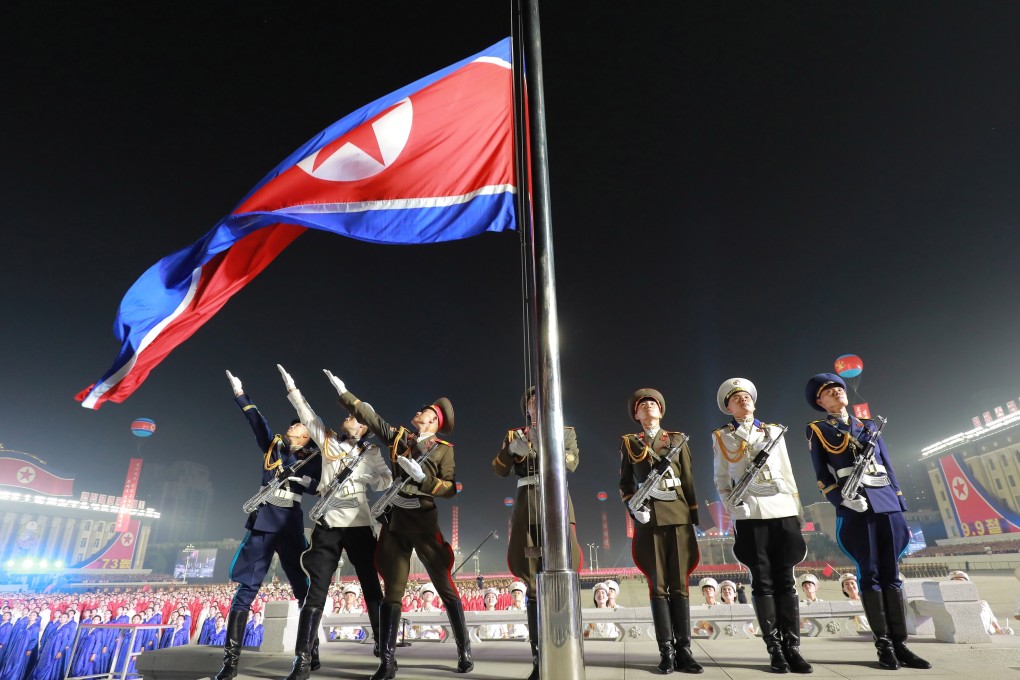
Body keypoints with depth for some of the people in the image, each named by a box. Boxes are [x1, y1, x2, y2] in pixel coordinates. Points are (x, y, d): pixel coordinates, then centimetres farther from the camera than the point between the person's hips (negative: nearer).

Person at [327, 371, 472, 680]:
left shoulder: (443, 449, -2)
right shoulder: (399, 437, 7)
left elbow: (451, 488, -8)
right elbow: (370, 417, 9)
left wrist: (422, 477, -19)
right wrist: (343, 393, 8)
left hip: (424, 524, -3)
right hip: (395, 523, 3)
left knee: (445, 588, 3)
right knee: (392, 592, 7)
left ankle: (464, 652, 14)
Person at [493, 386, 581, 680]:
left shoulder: (565, 432, 14)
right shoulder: (515, 435, 17)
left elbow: (572, 462, -4)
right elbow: (500, 470, 6)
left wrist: (536, 448, -17)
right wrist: (510, 449, -15)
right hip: (527, 508, 1)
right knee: (534, 586, 0)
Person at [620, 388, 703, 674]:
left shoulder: (678, 439, 11)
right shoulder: (629, 443, 8)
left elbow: (688, 481, 9)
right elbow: (625, 484, 9)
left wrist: (695, 519, 5)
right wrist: (634, 507, -8)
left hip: (678, 516, 1)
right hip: (650, 518, -1)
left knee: (679, 584, 2)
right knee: (658, 585, 2)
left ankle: (684, 649, 8)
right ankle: (666, 651, 7)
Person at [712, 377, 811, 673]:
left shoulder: (774, 431, 14)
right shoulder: (721, 438, 7)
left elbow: (788, 474, 14)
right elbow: (721, 480, 6)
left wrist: (798, 511, 9)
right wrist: (732, 507, -7)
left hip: (783, 510, 2)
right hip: (750, 514, -2)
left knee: (785, 580, 3)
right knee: (762, 581, 1)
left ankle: (792, 646, 9)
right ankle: (775, 648, 8)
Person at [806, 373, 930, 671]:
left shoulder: (869, 426, 18)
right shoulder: (818, 431, 5)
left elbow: (889, 469, 17)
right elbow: (822, 476, 1)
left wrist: (900, 508, 11)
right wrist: (843, 498, -14)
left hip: (887, 503, 4)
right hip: (855, 507, -4)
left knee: (891, 575, 5)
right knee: (870, 575, 1)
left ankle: (900, 644, 12)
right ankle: (884, 644, 9)